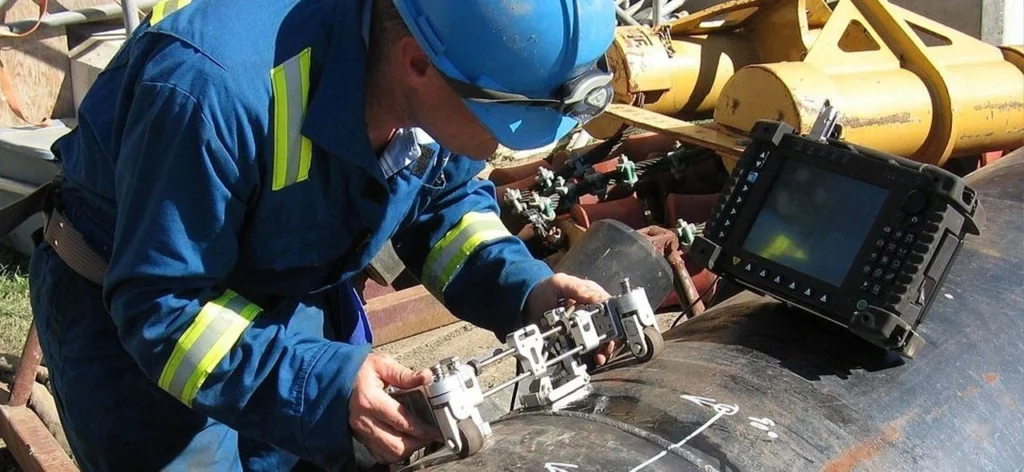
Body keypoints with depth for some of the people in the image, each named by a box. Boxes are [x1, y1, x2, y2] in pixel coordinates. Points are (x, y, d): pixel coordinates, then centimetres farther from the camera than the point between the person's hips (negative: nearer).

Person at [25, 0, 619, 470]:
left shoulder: (441, 88, -20)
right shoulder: (217, 90, -40)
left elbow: (447, 200, -1)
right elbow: (162, 307, -32)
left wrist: (522, 287, -18)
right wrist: (319, 385, -42)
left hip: (294, 290, 6)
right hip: (131, 312, -5)